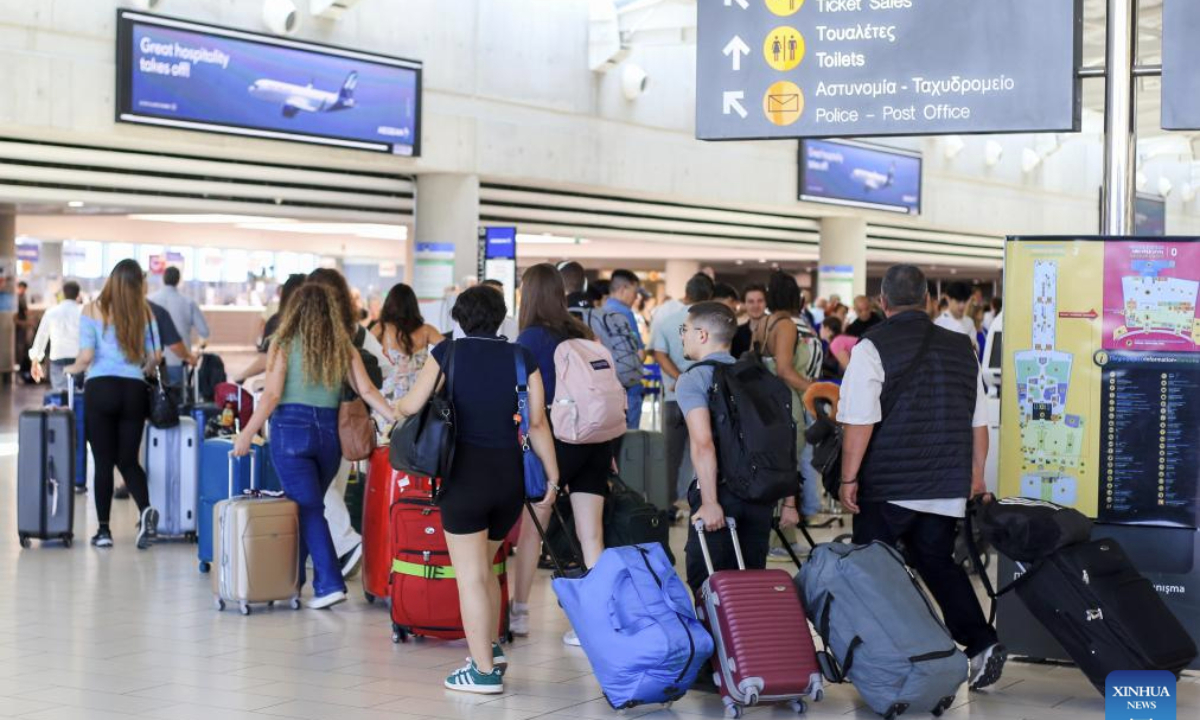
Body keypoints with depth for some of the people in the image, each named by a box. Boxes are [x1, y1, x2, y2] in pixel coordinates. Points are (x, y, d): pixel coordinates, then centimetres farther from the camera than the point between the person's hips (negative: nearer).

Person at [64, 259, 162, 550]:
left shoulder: (92, 311, -2)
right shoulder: (145, 312, 6)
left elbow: (85, 356, -8)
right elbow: (156, 355, 7)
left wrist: (73, 368, 13)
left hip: (101, 387, -2)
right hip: (134, 390, 2)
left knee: (103, 461, 4)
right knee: (128, 460, 9)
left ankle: (104, 530, 6)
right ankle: (145, 510, -17)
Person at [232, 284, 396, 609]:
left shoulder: (285, 344, -1)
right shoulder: (343, 347, 8)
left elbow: (272, 396, -8)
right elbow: (367, 391, -1)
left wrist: (247, 433, -3)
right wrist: (398, 418, 1)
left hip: (292, 429, -4)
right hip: (329, 432, 4)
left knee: (308, 509, -4)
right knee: (305, 505, 16)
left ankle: (330, 584, -13)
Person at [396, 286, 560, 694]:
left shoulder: (449, 352, -2)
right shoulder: (521, 358, 4)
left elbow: (411, 406, 0)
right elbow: (538, 423, 1)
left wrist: (393, 409, 23)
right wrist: (552, 478, 7)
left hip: (465, 471, -4)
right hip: (511, 473, 4)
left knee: (471, 574, 3)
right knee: (484, 566, 24)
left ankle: (484, 671, 4)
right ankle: (491, 649, 27)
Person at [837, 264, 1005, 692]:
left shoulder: (873, 347, -9)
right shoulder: (961, 348, 8)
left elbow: (860, 421, -14)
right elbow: (978, 422, 13)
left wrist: (849, 479, -8)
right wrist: (976, 477, 21)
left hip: (889, 485, -5)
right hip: (948, 488, 5)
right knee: (939, 563, 16)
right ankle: (980, 643, 3)